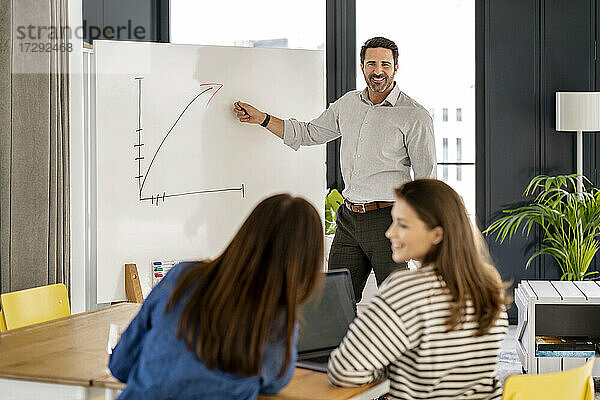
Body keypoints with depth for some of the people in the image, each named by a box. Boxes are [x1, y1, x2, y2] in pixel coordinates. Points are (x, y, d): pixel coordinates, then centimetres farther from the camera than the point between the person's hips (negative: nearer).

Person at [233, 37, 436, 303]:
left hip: (387, 220, -5)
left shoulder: (415, 116, -5)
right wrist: (260, 118, 18)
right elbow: (309, 133, 24)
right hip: (349, 219, 5)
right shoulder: (348, 103, 11)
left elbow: (426, 179, -4)